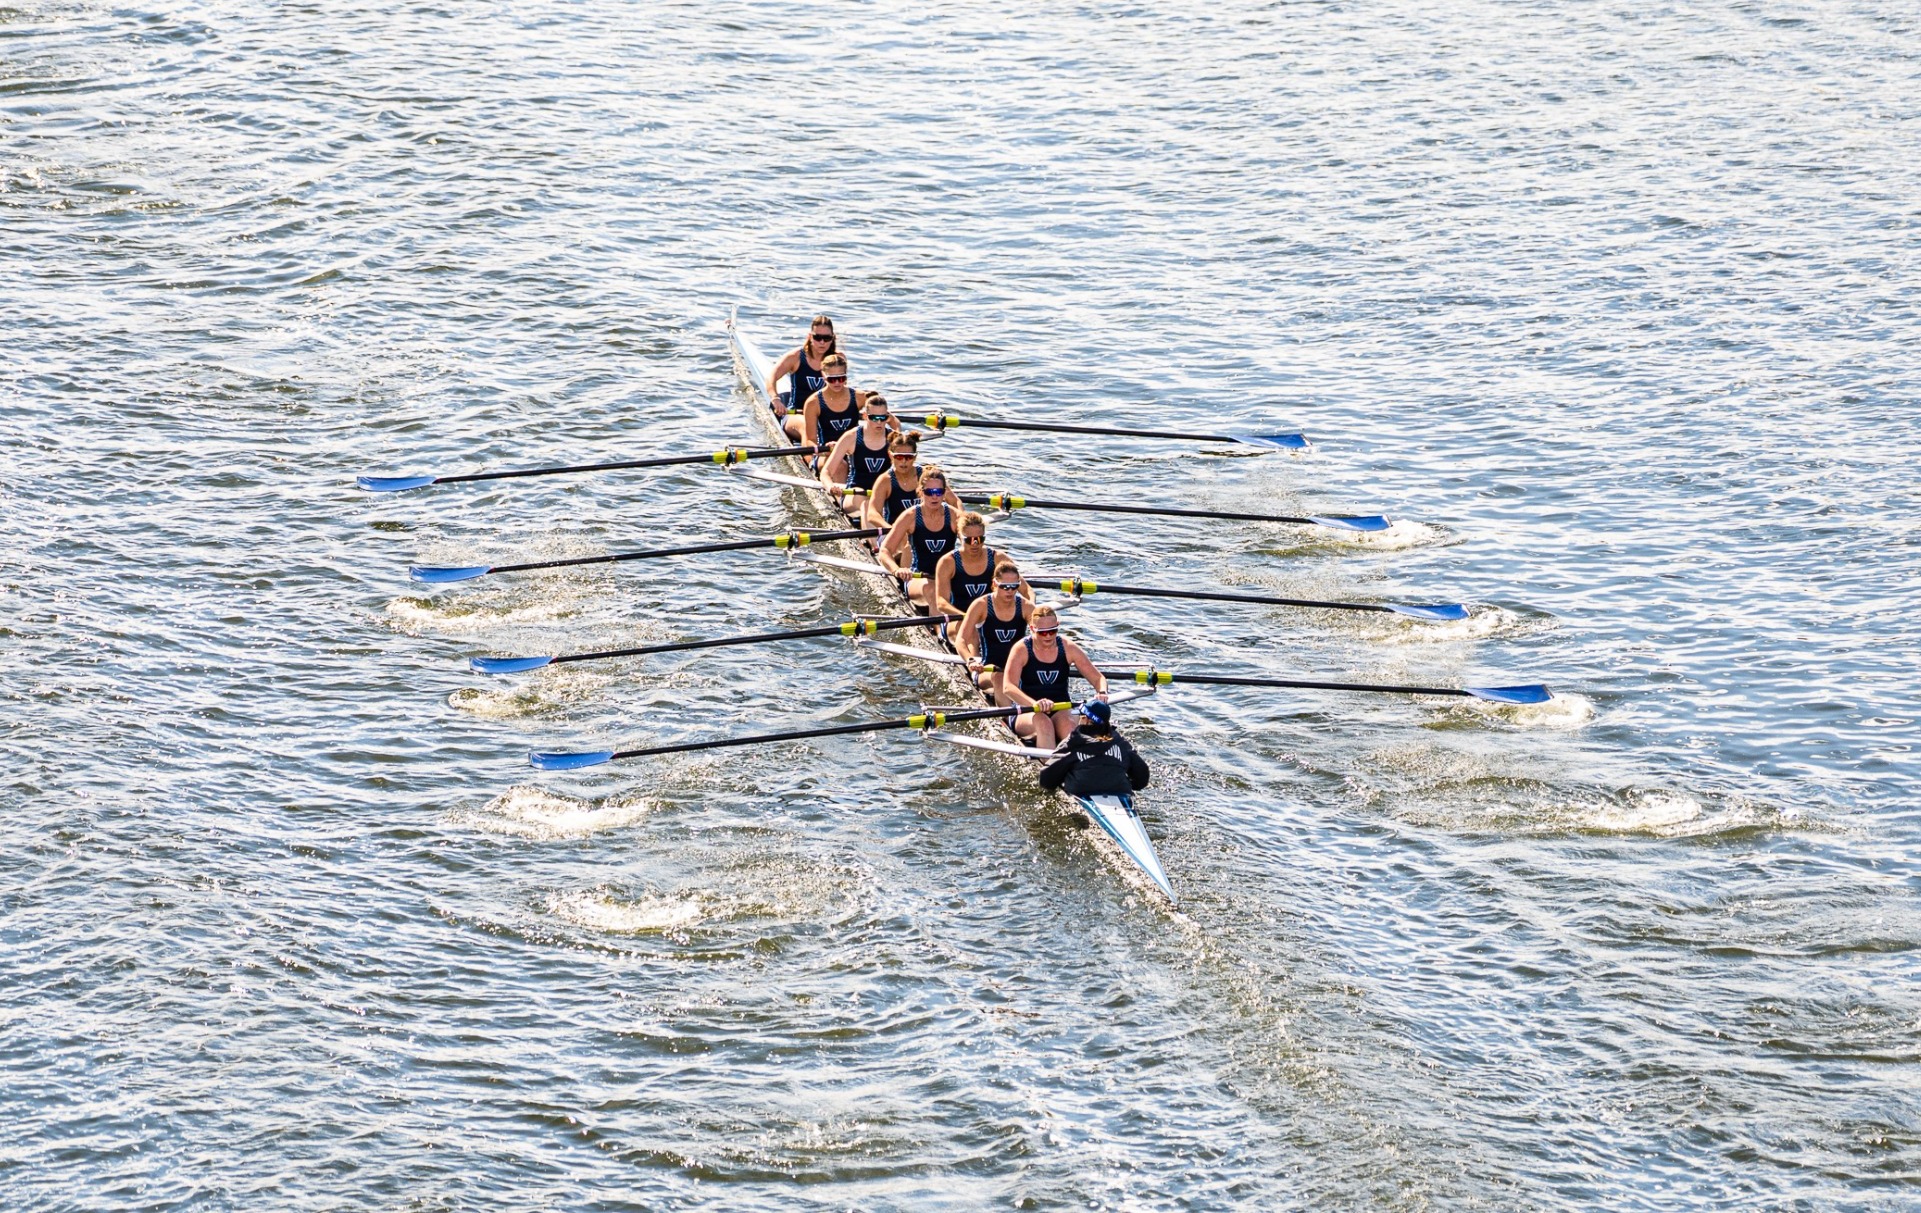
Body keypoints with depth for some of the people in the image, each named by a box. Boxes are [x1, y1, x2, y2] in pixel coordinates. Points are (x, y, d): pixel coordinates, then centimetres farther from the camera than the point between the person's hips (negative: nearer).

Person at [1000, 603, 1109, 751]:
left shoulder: (1068, 648, 2)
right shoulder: (1022, 650, -6)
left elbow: (1098, 678, 7)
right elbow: (1007, 688, -21)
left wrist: (1102, 693, -18)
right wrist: (1034, 704, -39)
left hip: (1061, 711, 2)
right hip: (1027, 714, -2)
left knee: (1067, 724, -34)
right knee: (1043, 722, -37)